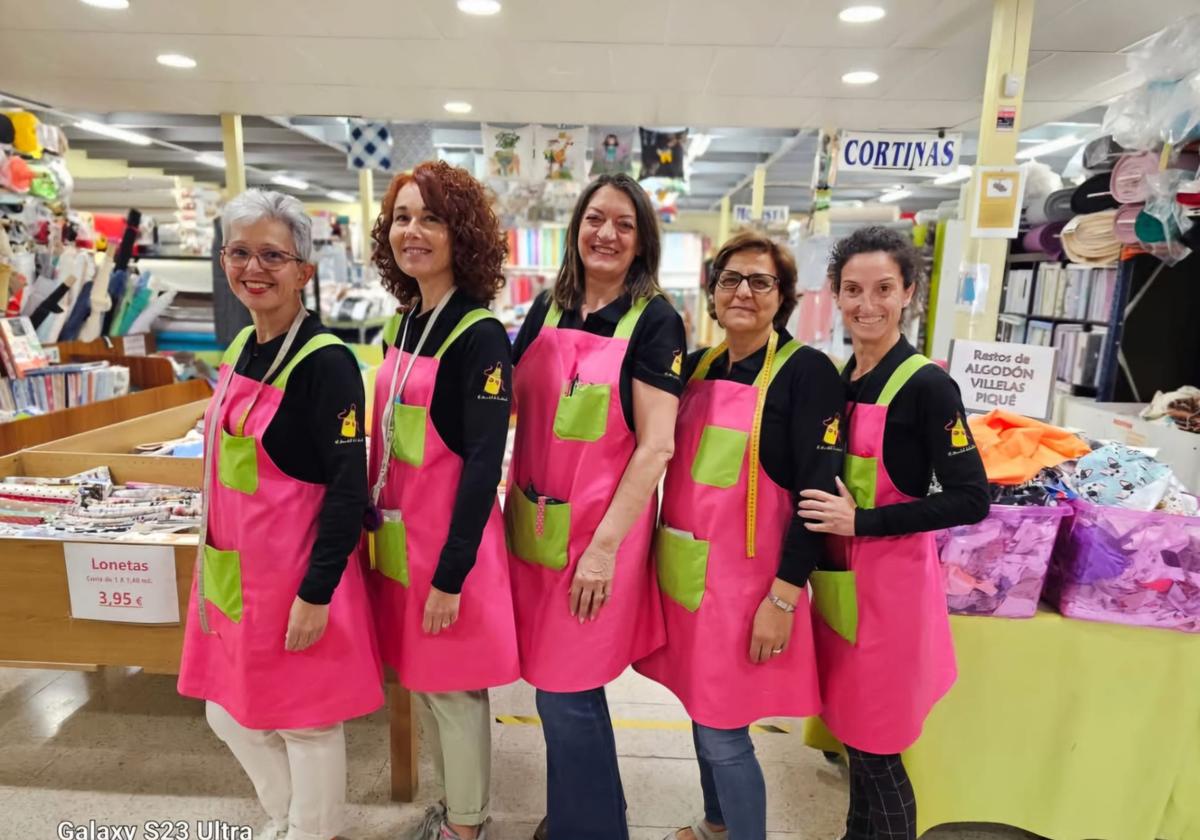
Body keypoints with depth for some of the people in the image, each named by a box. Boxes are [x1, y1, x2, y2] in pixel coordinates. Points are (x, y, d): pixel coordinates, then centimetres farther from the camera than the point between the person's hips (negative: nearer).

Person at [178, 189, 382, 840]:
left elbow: (348, 487, -20)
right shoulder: (241, 347, 6)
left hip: (297, 572, -9)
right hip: (234, 567, 9)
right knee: (230, 712, 22)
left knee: (305, 718, 11)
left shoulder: (325, 361, -19)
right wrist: (216, 556, 20)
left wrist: (317, 593, -19)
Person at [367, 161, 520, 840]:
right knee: (424, 681, 20)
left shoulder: (479, 336, -16)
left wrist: (451, 574, -19)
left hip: (453, 536, -8)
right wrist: (375, 524, 16)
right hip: (402, 534, 8)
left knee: (454, 687, 9)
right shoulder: (404, 325, 7)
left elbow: (484, 464, -19)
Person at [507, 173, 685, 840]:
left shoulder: (654, 321, -8)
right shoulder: (547, 310, 7)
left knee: (567, 692, 2)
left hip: (601, 527, -5)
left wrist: (604, 545, -16)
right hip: (535, 521, 5)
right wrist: (514, 506, 8)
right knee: (557, 682, 17)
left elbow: (657, 446, -13)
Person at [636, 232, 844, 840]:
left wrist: (784, 596, -16)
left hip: (745, 578, -6)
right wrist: (663, 558, 11)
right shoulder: (698, 365, 7)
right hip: (686, 569, 6)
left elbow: (820, 492, -14)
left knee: (724, 733, 2)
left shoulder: (806, 371, -11)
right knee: (701, 707, 20)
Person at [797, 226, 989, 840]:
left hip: (889, 581, -6)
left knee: (875, 746, 6)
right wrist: (825, 515, 0)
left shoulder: (925, 385, -15)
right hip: (835, 578, 6)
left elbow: (970, 501, -17)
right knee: (851, 728, 20)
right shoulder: (834, 378, 5)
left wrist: (862, 522, -21)